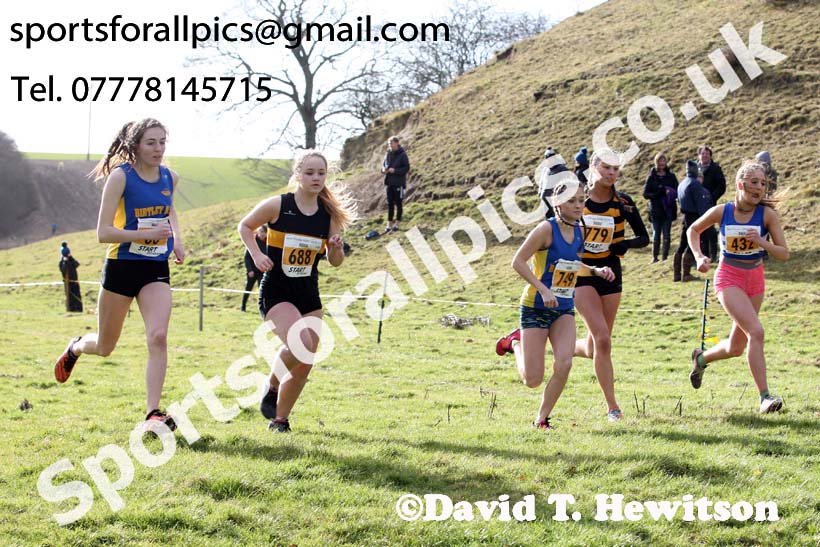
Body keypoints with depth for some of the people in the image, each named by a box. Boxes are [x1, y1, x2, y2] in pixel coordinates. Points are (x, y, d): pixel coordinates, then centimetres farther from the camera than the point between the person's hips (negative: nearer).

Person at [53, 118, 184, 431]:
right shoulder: (121, 176, -12)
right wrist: (146, 234, -28)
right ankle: (75, 348, 48)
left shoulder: (170, 178, 3)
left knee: (158, 336, -20)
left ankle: (153, 412, -18)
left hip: (156, 269, 3)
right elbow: (103, 232, -17)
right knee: (104, 347, 12)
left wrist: (176, 238, 9)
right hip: (121, 267, -3)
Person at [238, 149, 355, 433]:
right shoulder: (277, 206, -9)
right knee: (301, 345, -27)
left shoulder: (330, 214, 1)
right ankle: (272, 388, 1)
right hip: (276, 292, -5)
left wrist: (336, 248, -13)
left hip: (309, 295, 5)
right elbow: (245, 226, 6)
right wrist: (257, 255, -9)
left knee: (304, 363, 4)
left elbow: (335, 261, 9)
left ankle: (279, 419, 21)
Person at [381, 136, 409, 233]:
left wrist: (395, 170, -20)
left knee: (398, 203, 3)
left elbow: (407, 168, -11)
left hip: (399, 182, -5)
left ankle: (396, 224, 11)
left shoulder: (402, 155, -9)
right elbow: (383, 164, 17)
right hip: (390, 182, 5)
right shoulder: (388, 154, 7)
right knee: (390, 203, 6)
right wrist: (384, 169, -6)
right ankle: (389, 224, 10)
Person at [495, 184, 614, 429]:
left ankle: (542, 418, 3)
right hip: (536, 308, -5)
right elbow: (518, 262, -16)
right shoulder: (547, 229, -16)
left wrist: (596, 271, 4)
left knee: (564, 364, -17)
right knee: (533, 379, -3)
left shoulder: (579, 230, 5)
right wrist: (543, 289, -24)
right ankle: (515, 342, 29)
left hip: (564, 310, 5)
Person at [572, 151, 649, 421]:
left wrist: (626, 244, -15)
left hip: (611, 274, 3)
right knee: (603, 340, -16)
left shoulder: (623, 202, -1)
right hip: (582, 274, -3)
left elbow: (644, 237, 4)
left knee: (595, 347, 8)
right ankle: (612, 406, -10)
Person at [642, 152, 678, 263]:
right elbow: (645, 194, -1)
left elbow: (676, 192, 3)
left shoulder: (671, 176, 5)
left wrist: (670, 193, -18)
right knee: (656, 234, 4)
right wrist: (658, 194, -15)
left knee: (667, 235, 0)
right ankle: (654, 257, 10)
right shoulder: (651, 177, 3)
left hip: (668, 210, 0)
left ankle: (665, 257, 5)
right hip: (655, 211, 0)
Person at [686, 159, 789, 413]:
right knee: (756, 331, -24)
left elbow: (784, 254, -7)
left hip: (755, 279, 4)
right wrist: (699, 256, -5)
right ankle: (764, 397, -22)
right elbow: (693, 230, 9)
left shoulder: (767, 214, -8)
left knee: (736, 348, 12)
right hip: (728, 278, -3)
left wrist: (762, 243, -24)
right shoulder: (721, 212, -9)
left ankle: (701, 358, 45)